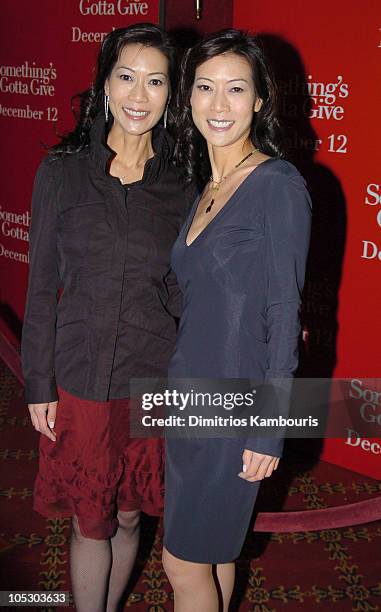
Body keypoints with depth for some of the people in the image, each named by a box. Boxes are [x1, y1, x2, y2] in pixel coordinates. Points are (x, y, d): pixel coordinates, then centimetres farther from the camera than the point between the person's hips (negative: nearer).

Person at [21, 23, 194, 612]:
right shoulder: (62, 171, -4)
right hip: (79, 379, -1)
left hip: (152, 379, 2)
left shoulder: (181, 186, -1)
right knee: (90, 522, 11)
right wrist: (39, 385, -3)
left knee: (129, 517, 17)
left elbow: (180, 294, 2)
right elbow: (41, 287, -2)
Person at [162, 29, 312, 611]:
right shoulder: (206, 189, 9)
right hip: (190, 390, 7)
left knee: (185, 560, 6)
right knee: (211, 551, 20)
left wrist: (268, 431, -16)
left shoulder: (278, 184, -14)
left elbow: (284, 313, -16)